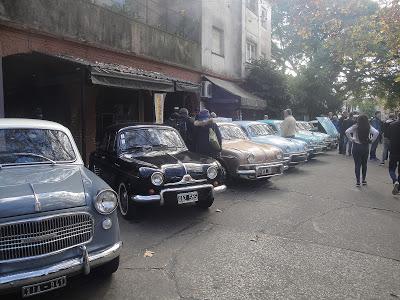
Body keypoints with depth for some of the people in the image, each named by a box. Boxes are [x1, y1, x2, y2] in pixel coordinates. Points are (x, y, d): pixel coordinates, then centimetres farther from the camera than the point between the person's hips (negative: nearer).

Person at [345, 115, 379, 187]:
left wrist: (351, 139, -7)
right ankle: (364, 180, 24)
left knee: (357, 164, 3)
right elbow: (376, 133, -12)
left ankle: (358, 181, 3)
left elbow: (347, 132, -17)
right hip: (365, 146, 2)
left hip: (356, 146, -2)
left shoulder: (355, 127, -8)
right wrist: (372, 140, -1)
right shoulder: (369, 127, -3)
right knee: (364, 164, 17)